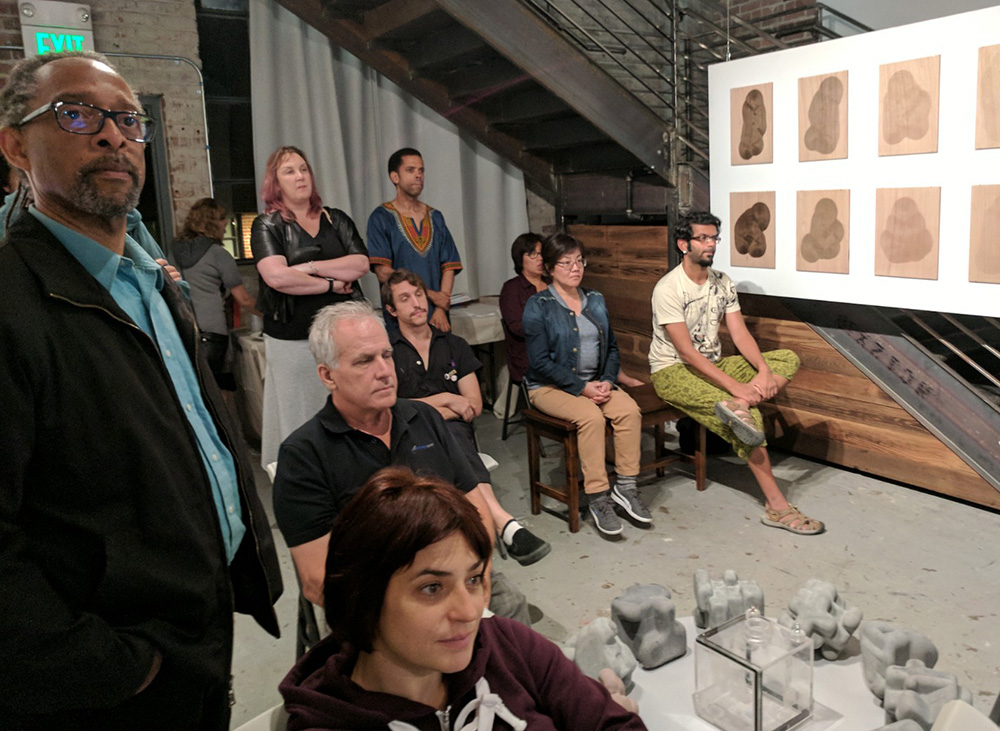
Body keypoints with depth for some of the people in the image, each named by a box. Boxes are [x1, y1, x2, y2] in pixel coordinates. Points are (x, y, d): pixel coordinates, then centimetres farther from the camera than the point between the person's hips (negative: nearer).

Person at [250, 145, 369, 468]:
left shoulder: (337, 220, 13)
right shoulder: (267, 226, 2)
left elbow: (361, 264, -1)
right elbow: (276, 276, -14)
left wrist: (310, 267, -9)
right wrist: (331, 284, -7)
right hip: (292, 339, -3)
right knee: (298, 415, 2)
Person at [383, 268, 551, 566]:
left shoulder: (454, 346, 20)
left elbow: (474, 406, 11)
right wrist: (445, 400, -3)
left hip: (454, 430, 2)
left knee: (453, 431, -38)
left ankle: (500, 526, -53)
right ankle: (504, 523, -56)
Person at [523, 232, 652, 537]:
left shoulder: (596, 300, 13)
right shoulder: (538, 306, -6)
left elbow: (612, 347, 14)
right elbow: (540, 361, -13)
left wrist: (607, 381, -5)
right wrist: (582, 387, -17)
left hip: (595, 383, 5)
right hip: (550, 386, -5)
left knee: (629, 409, -22)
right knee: (591, 416, -32)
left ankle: (625, 487, -11)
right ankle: (597, 498, -23)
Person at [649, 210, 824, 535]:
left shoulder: (723, 283, 5)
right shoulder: (668, 289, -18)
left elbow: (740, 334, -1)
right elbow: (686, 352, -23)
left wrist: (764, 370, -21)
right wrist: (736, 386, -28)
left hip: (713, 364, 8)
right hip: (673, 372, -8)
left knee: (788, 359, -9)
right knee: (749, 418, -26)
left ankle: (738, 406, -34)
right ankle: (777, 507, -20)